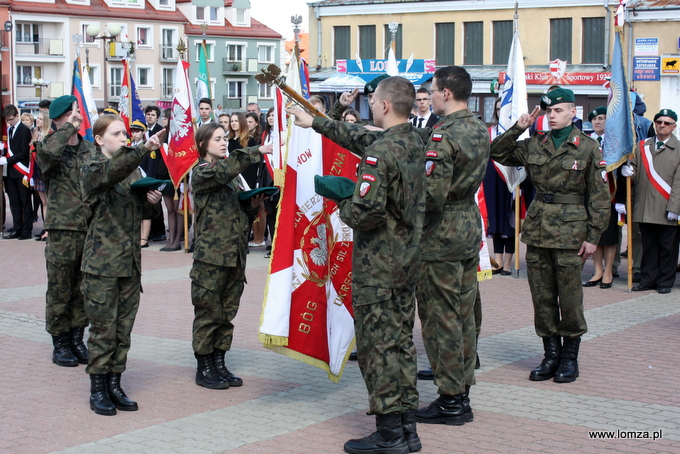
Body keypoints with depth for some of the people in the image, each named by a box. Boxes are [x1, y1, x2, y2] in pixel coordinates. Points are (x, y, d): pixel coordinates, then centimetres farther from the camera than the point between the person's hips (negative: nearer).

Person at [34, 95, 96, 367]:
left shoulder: (91, 150, 11)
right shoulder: (50, 147, -3)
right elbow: (46, 151, -30)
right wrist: (69, 127, -16)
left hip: (91, 229, 4)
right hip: (62, 230, -4)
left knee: (83, 290, 10)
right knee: (60, 290, 2)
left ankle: (77, 339, 21)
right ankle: (60, 344, 12)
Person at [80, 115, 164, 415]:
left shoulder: (134, 169, 14)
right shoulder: (93, 169, -6)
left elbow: (145, 212, 22)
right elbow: (111, 173, -31)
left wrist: (153, 202, -2)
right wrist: (144, 149, -43)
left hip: (131, 261, 6)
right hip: (102, 262, -6)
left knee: (124, 328, 9)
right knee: (103, 328, -2)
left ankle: (114, 384, 19)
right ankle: (97, 388, 8)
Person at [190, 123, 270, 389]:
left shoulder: (230, 175, 19)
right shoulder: (201, 172, -5)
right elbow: (224, 170, -26)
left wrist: (253, 206, 2)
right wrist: (257, 152, -28)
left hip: (235, 254, 7)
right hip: (211, 254, -7)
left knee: (227, 312, 10)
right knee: (208, 312, -1)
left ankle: (219, 364, 18)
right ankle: (204, 369, 7)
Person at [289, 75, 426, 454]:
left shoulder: (380, 152, -20)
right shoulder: (415, 142, 7)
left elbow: (366, 212, -26)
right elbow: (358, 137, 21)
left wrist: (343, 206, -4)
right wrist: (316, 122, 29)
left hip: (378, 265, -8)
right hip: (409, 259, 8)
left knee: (377, 345, -2)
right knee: (402, 340, 13)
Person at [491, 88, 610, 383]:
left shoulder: (588, 148, -3)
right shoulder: (535, 145, 9)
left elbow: (600, 197, -2)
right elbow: (498, 153, 15)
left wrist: (593, 236, -7)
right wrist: (518, 128, 3)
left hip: (570, 231, -4)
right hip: (537, 228, 4)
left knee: (569, 296, 2)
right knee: (542, 296, 7)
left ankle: (570, 358, 14)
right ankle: (551, 354, 17)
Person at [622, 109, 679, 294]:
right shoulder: (642, 146, 13)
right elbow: (636, 170, 15)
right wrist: (628, 171, -10)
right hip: (644, 208, 4)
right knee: (648, 246, 9)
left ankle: (665, 282, 12)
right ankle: (648, 280, 16)